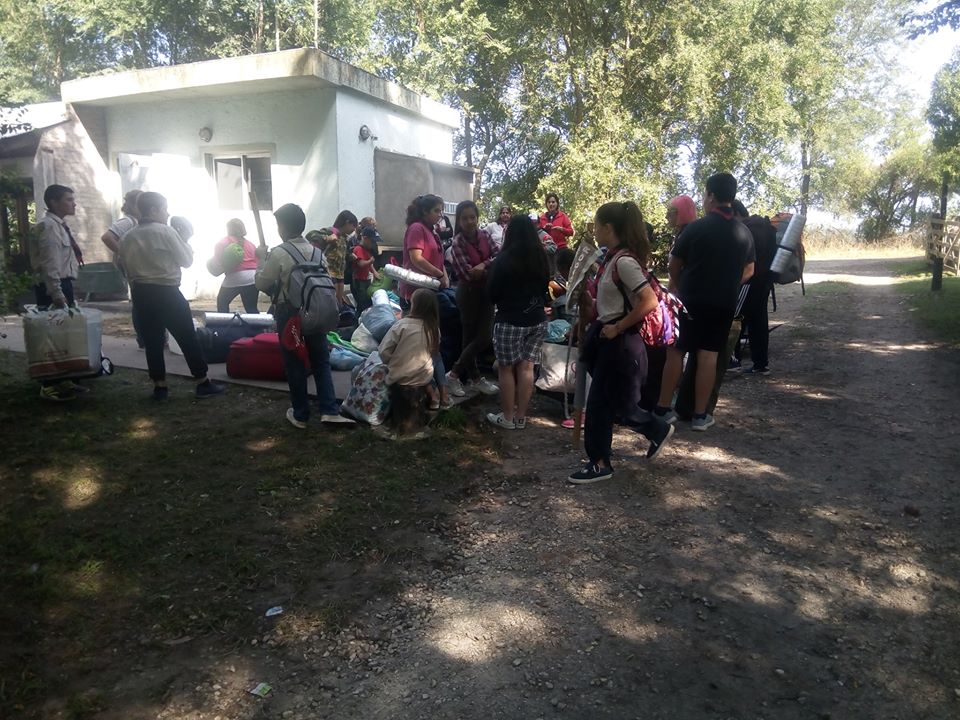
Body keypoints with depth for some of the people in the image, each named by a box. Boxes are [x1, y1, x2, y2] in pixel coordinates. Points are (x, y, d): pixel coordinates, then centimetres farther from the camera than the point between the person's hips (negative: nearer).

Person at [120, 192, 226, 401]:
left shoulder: (128, 237, 8)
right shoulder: (165, 231, -8)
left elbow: (126, 267, 10)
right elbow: (186, 260, -2)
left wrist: (136, 288, 17)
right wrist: (186, 244, 14)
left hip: (140, 293, 5)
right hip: (166, 292, -5)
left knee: (152, 340, 9)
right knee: (188, 337, 2)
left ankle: (160, 386, 13)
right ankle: (203, 383, 6)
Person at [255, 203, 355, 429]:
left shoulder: (279, 253, -14)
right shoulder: (317, 252, 0)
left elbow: (261, 283, -4)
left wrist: (262, 259, 9)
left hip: (289, 315, -4)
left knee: (295, 365, 7)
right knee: (321, 362, 11)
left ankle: (300, 415, 16)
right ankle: (329, 410, 3)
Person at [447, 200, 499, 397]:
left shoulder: (484, 234, 0)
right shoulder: (458, 242, -16)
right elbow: (468, 273, -23)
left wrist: (483, 265, -23)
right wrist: (492, 268, -13)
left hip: (486, 290, 5)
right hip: (469, 292, -5)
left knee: (486, 336, 4)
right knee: (471, 336, 2)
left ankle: (473, 377, 20)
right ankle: (455, 374, 16)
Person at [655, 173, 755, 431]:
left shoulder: (696, 227, -10)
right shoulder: (744, 232, 4)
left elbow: (674, 266, -2)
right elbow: (748, 271, 14)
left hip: (691, 300, -3)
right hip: (724, 303, 4)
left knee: (675, 352, 6)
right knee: (709, 355, 6)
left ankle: (663, 409, 11)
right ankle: (700, 415, 10)